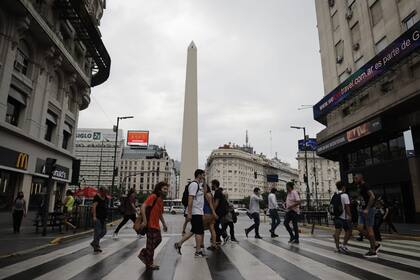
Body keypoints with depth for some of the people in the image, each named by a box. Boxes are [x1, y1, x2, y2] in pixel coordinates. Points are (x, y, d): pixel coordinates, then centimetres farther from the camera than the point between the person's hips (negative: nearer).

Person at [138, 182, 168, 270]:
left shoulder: (161, 200, 12)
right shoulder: (153, 197, -16)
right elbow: (143, 207, -25)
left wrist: (164, 224, 22)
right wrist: (144, 221, -27)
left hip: (156, 225, 9)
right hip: (150, 224, -9)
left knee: (158, 240, 15)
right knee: (151, 243, 1)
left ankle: (143, 254, 30)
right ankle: (149, 264, 17)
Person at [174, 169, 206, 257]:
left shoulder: (198, 184, 16)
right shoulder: (194, 184, -15)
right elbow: (190, 199, -22)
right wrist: (189, 213, -25)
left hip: (198, 212, 10)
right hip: (195, 213, -10)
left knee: (194, 231, 15)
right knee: (199, 231, -1)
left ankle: (179, 244, 18)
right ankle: (198, 252, 10)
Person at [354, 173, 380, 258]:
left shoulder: (365, 185, -11)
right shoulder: (360, 187, 17)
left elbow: (372, 196, -23)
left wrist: (367, 209, -24)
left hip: (369, 210, -9)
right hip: (363, 211, 9)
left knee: (369, 229, -4)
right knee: (360, 228, 2)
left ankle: (373, 251, 3)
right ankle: (375, 244, 14)